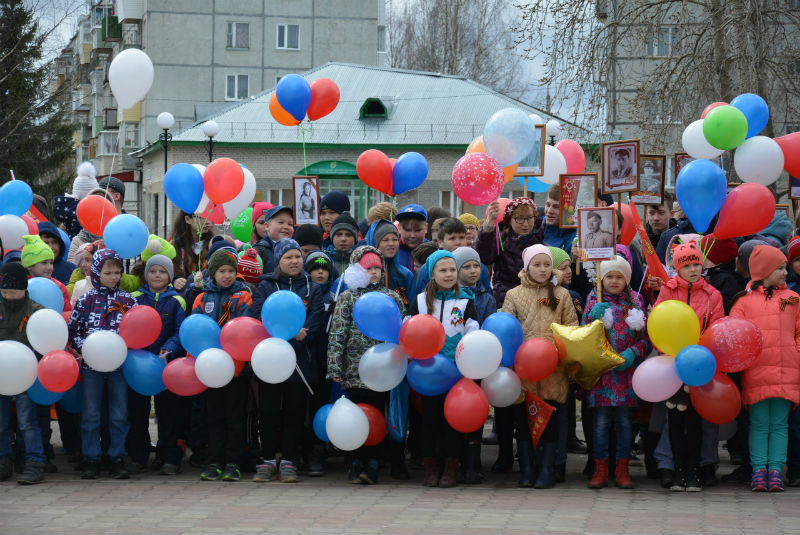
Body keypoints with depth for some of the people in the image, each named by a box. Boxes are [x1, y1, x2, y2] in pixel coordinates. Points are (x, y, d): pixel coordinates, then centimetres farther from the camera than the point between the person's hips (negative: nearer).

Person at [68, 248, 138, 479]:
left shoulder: (128, 300, 5)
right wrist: (86, 348, -11)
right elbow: (73, 330, 4)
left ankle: (117, 459, 9)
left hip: (119, 363, 0)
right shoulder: (86, 300, 4)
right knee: (90, 413, 3)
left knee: (119, 414, 3)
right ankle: (91, 460, 9)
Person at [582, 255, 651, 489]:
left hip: (626, 370, 1)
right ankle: (600, 470, 5)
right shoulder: (594, 300, 7)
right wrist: (593, 317, -16)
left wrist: (632, 354, -10)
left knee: (624, 420, 4)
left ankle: (622, 470, 11)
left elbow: (646, 336, 7)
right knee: (601, 421, -1)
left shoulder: (635, 301, 9)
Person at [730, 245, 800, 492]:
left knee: (779, 423, 1)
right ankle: (759, 470, 1)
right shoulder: (745, 300, 7)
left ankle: (775, 470, 1)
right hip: (755, 372, -2)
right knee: (759, 423, -1)